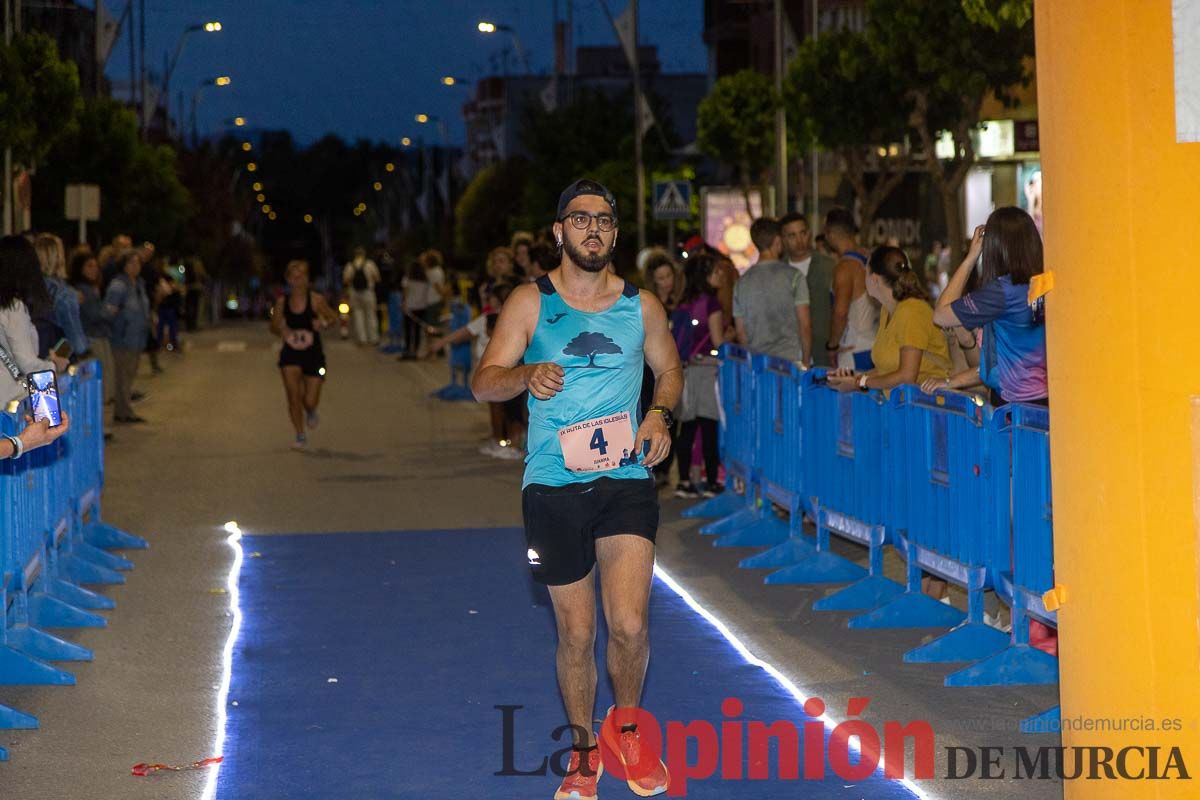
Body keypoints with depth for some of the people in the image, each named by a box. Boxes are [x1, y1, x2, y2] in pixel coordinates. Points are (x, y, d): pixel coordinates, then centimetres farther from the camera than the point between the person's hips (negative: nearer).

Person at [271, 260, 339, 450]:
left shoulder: (315, 300, -8)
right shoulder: (282, 302, -2)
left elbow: (334, 318, 2)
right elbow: (274, 326, 9)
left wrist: (323, 323, -19)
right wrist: (281, 330, -14)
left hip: (313, 354, -1)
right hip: (290, 354, 1)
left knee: (310, 401, -1)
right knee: (293, 396, -8)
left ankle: (311, 411, 38)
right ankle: (300, 436, 8)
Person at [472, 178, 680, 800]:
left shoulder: (641, 305, 7)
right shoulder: (531, 302, 2)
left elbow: (670, 369, 21)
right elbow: (484, 382, -2)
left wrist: (660, 413, -1)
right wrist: (527, 375, -24)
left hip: (626, 480, 1)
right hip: (553, 486, 0)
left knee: (629, 625, -14)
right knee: (576, 634, 5)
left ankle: (625, 723, 15)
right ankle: (583, 750, 26)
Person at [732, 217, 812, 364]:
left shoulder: (741, 282, 7)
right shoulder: (793, 276, -4)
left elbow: (741, 332, 11)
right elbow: (805, 325, -5)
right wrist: (806, 361, 3)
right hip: (791, 359, -3)